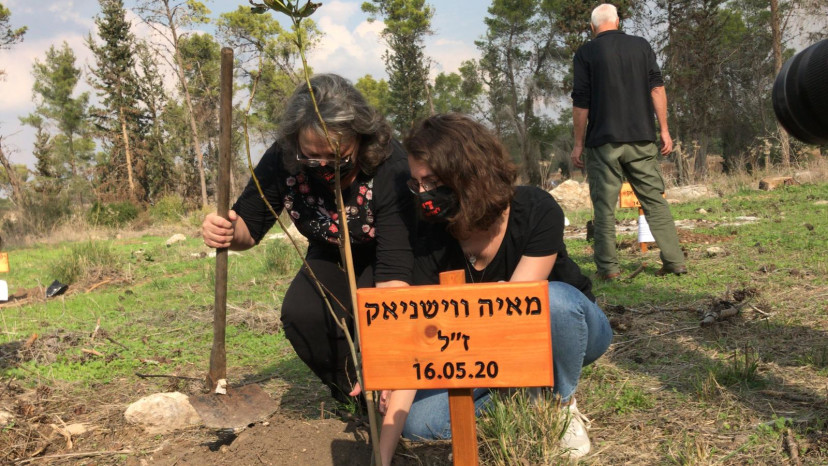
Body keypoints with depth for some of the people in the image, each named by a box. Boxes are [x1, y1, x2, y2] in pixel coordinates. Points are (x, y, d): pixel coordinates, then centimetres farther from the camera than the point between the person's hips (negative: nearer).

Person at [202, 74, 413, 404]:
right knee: (300, 314, -27)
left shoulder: (390, 167, -35)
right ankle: (351, 393, 3)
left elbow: (394, 268, -41)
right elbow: (249, 228, -8)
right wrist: (227, 232, -34)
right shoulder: (282, 161, -22)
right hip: (331, 259, 3)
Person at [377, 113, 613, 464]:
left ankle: (561, 406, -11)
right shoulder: (430, 239, -21)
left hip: (574, 325, -2)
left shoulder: (537, 211, -29)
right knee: (417, 421, -17)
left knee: (553, 299, -39)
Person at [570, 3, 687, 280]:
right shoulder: (642, 46, 8)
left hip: (603, 141, -2)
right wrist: (664, 130, 8)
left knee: (604, 205, 2)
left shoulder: (586, 53, 1)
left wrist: (578, 143, 3)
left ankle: (608, 267, 0)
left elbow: (581, 102, -3)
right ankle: (675, 262, 6)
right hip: (641, 138, 3)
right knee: (654, 200, 7)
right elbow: (657, 88, 4)